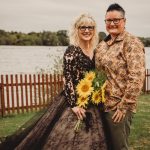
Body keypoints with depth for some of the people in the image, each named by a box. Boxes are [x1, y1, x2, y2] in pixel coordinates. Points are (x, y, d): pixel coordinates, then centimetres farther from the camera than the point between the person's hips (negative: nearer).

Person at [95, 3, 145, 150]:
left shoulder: (131, 43, -12)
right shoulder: (102, 45, 11)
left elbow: (137, 77, -19)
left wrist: (124, 106, -19)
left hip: (118, 107, -7)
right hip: (102, 104, 7)